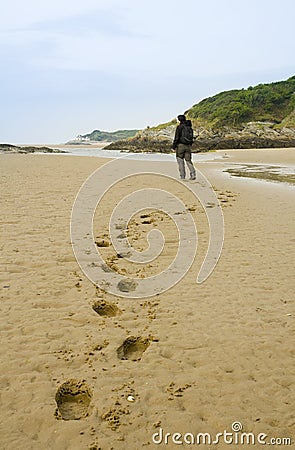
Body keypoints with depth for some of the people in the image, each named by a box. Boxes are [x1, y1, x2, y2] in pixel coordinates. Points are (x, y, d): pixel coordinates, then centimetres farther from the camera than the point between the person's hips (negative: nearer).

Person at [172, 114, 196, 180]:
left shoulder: (180, 127, -7)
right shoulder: (190, 128, 12)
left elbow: (177, 137, -11)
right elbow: (191, 138, 16)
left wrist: (173, 146, -4)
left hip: (181, 145, -5)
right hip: (188, 146, 5)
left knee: (180, 160, 5)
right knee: (188, 160, 7)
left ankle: (182, 176, 2)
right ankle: (193, 174, -10)